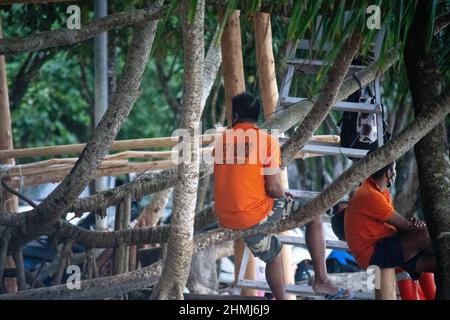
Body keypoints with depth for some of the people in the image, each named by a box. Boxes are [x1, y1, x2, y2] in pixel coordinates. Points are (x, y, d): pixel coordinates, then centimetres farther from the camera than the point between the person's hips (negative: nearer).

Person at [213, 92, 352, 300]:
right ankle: (321, 279, 5)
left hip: (226, 219, 6)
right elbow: (272, 188, -11)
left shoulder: (221, 141, 10)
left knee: (272, 253, 28)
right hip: (255, 215, -6)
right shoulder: (267, 140, -5)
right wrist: (284, 198, 12)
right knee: (313, 214, 10)